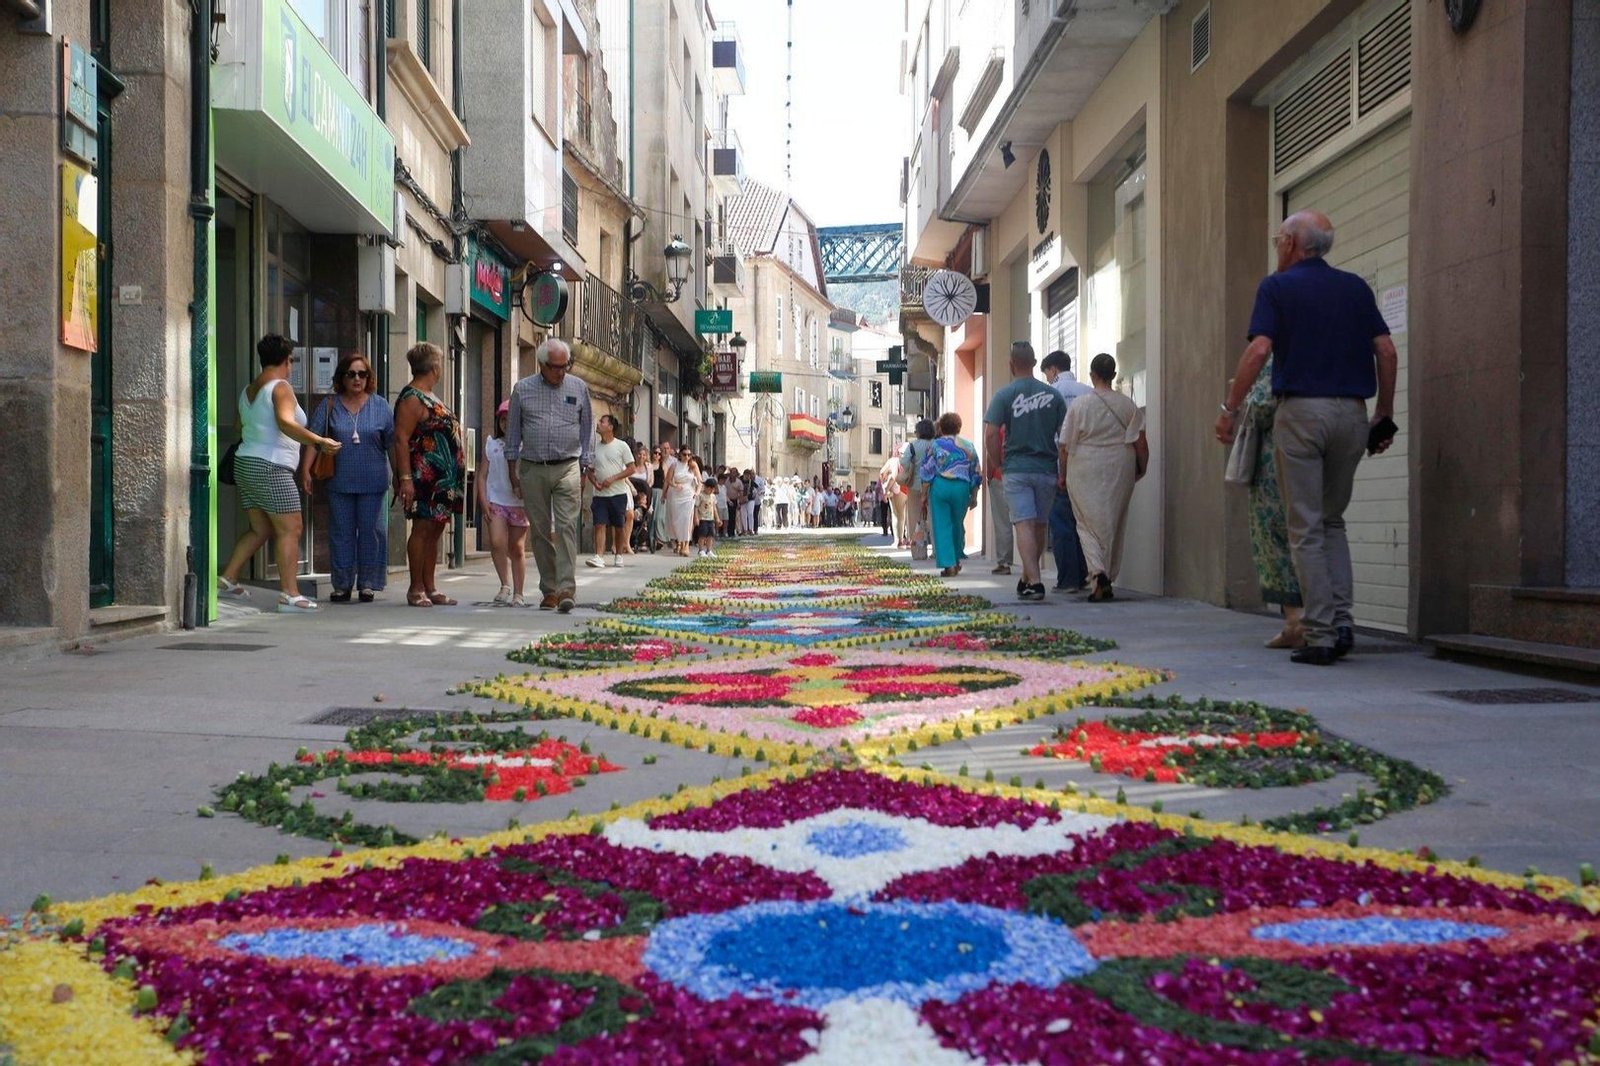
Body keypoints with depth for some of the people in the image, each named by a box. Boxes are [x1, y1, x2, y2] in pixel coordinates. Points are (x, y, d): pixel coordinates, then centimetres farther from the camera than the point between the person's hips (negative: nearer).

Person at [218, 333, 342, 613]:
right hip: (271, 467, -9)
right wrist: (319, 442, -34)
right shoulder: (280, 388, -10)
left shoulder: (248, 390, 16)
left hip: (245, 464, 9)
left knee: (260, 530, 17)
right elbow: (286, 423, -26)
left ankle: (227, 579, 17)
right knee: (290, 529, -8)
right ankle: (290, 595, -13)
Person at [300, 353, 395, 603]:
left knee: (371, 531, 1)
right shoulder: (330, 404, 4)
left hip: (372, 482, 0)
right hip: (339, 482, 0)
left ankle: (368, 584, 10)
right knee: (341, 532, 4)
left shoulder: (381, 406, 5)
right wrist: (306, 470, -7)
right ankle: (342, 585, 12)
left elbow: (393, 443, 7)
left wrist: (399, 475, 6)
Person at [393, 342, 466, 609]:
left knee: (435, 530, 10)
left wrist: (454, 476, 21)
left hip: (443, 478, 10)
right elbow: (401, 439, -17)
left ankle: (429, 587, 13)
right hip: (425, 477, -10)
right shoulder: (412, 399, -11)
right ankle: (416, 589, -2)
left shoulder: (429, 397, 18)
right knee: (422, 528, -6)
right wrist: (405, 478, -22)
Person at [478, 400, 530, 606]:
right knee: (496, 542, -15)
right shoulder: (491, 444, 10)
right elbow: (483, 474, 9)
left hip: (519, 502, -1)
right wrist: (483, 501, -2)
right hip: (496, 501, 1)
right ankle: (505, 585, 0)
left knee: (517, 548, 4)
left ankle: (518, 593, 12)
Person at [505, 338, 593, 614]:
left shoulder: (579, 387, 7)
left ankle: (567, 589, -17)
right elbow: (513, 429, 12)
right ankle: (549, 591, 10)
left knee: (566, 527, -12)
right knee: (541, 532, 4)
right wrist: (513, 468, 8)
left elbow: (587, 428, 12)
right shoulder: (522, 389, 6)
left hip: (567, 468, -1)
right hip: (532, 469, 1)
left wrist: (586, 467, 7)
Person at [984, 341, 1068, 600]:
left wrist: (998, 465, 3)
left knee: (1024, 525, -6)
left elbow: (990, 435, -11)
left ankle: (1034, 581, -18)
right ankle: (1027, 578, 26)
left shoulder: (1004, 395, -4)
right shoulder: (1053, 395, 4)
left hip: (1016, 469, -3)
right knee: (1039, 526, 15)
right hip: (1047, 469, 3)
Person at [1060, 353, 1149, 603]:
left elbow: (1066, 446, -3)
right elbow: (1141, 443, 0)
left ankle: (1098, 574, -21)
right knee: (1114, 525, 14)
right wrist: (1141, 469, 16)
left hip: (1085, 472, -2)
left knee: (1088, 525, 2)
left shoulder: (1080, 404, -4)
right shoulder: (1128, 405, 2)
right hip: (1119, 471, 2)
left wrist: (1063, 475, 8)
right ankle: (1108, 580, 19)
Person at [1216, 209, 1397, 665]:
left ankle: (1320, 635, -2)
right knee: (1333, 522, 17)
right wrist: (1385, 414, 15)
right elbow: (1387, 352, 8)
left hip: (1301, 409, -4)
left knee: (1306, 528, 0)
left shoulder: (1277, 287, 0)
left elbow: (1259, 350, -12)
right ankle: (1342, 622, 6)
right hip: (1351, 413, 4)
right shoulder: (1356, 287, 13)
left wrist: (1230, 408, -6)